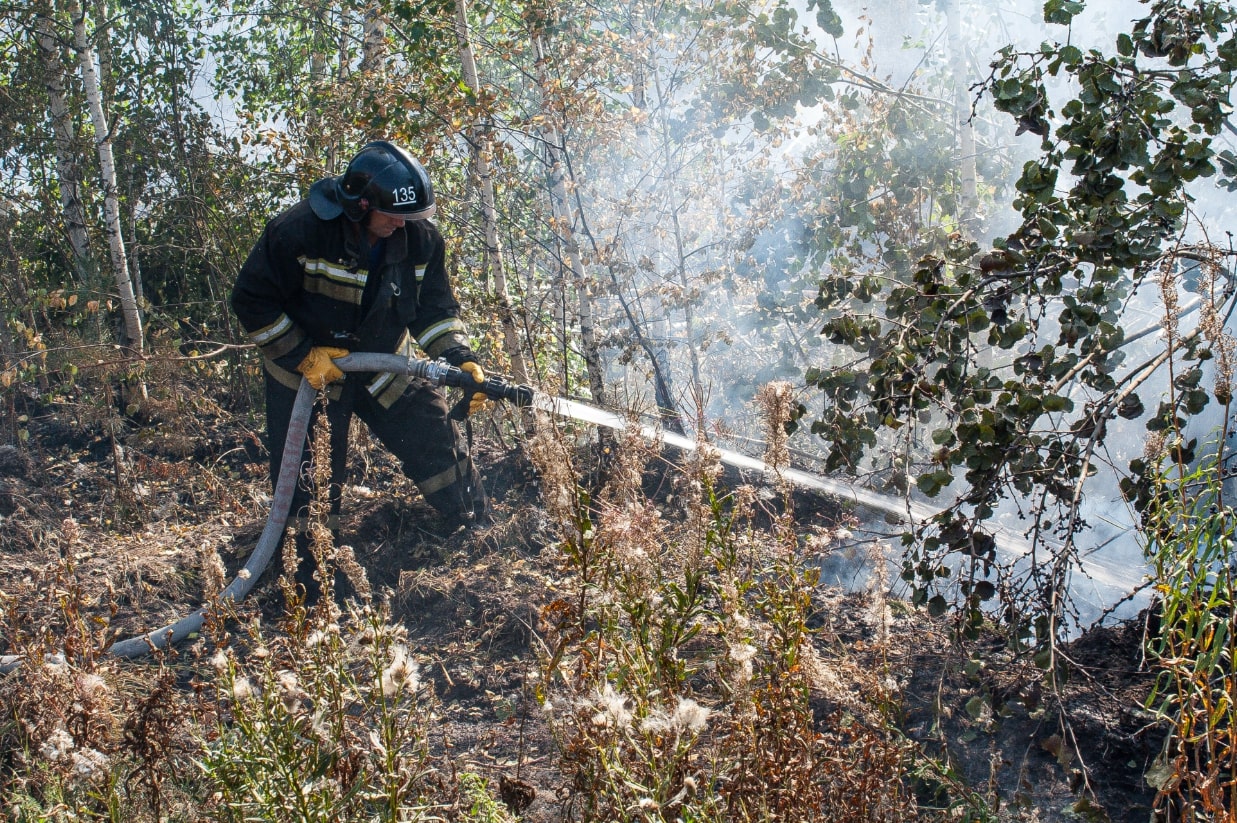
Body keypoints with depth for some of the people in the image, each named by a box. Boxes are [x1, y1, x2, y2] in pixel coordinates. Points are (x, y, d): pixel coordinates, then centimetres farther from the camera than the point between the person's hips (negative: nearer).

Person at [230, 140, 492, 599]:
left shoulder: (420, 238, -13)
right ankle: (314, 589, 15)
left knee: (437, 440, -4)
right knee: (310, 487, 2)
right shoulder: (299, 231, -27)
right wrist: (302, 355, -21)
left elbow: (435, 309, -5)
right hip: (307, 375, -3)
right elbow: (252, 299, -18)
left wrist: (462, 361, -21)